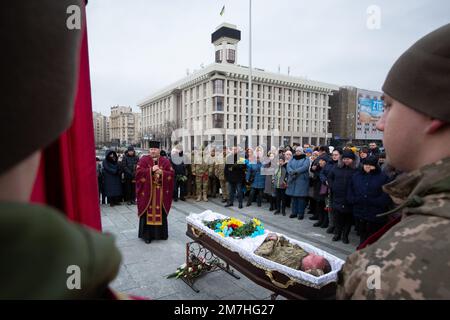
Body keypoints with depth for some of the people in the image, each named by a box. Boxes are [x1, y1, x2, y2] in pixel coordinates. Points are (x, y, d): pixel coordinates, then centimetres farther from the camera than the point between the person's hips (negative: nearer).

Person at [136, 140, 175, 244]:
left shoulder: (165, 161, 5)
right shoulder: (143, 160, 2)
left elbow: (171, 173, -2)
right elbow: (139, 171, -10)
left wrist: (162, 172, -17)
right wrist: (151, 170, -19)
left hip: (161, 192, 1)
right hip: (147, 191, -1)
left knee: (160, 212, 8)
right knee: (148, 212, 2)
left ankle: (160, 233, 21)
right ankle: (147, 234, 14)